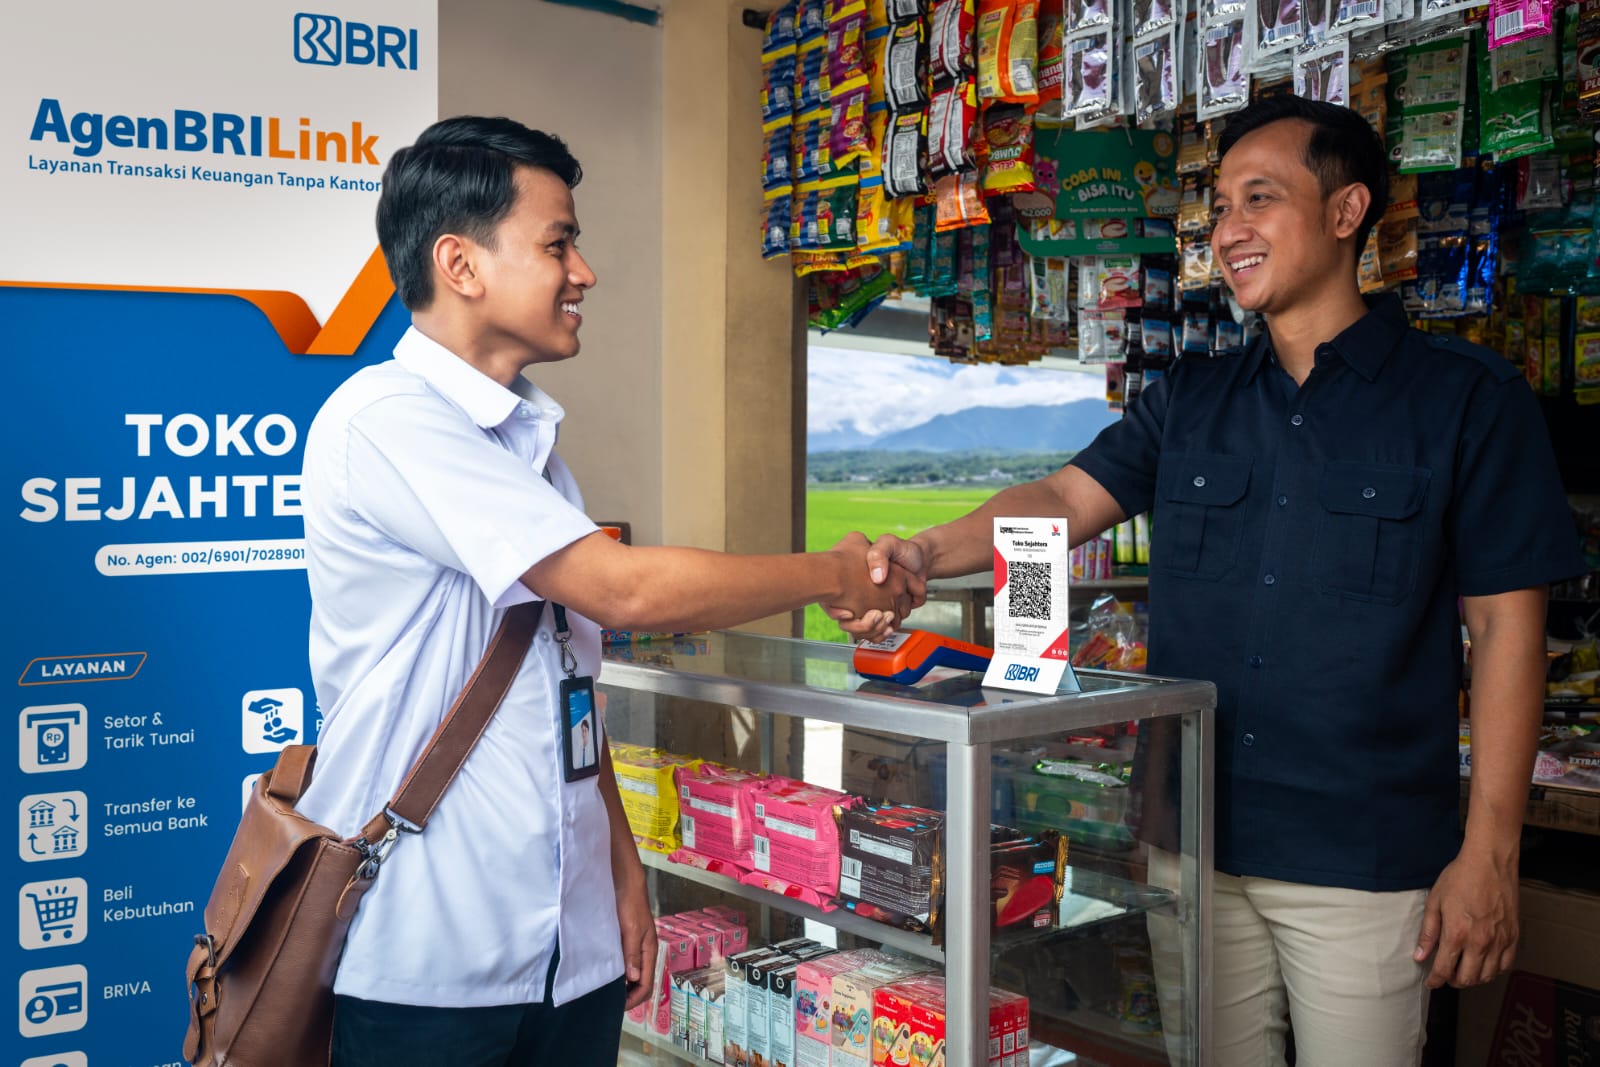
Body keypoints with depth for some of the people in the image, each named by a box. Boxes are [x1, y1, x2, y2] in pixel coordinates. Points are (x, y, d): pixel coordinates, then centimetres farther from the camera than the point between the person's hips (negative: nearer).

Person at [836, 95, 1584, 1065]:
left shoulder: (1468, 397, -4)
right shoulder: (1189, 402, 9)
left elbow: (1507, 627, -6)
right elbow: (1065, 499, -2)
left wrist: (1489, 855, -9)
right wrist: (925, 556, -22)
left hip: (1366, 862, -4)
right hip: (1194, 842, 4)